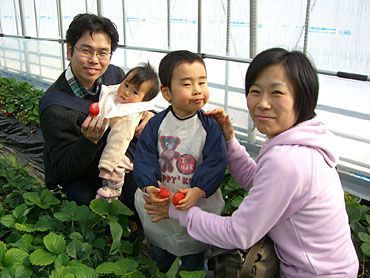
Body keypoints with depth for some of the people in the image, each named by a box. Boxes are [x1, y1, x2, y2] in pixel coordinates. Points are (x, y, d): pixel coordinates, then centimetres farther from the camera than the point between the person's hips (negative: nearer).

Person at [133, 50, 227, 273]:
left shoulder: (210, 126, -15)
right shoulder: (156, 124, -9)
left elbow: (216, 162, -19)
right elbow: (145, 158, -9)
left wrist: (197, 191, -32)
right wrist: (149, 186, -25)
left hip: (199, 203, -2)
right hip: (160, 203, 2)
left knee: (193, 261, 20)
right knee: (159, 256, 27)